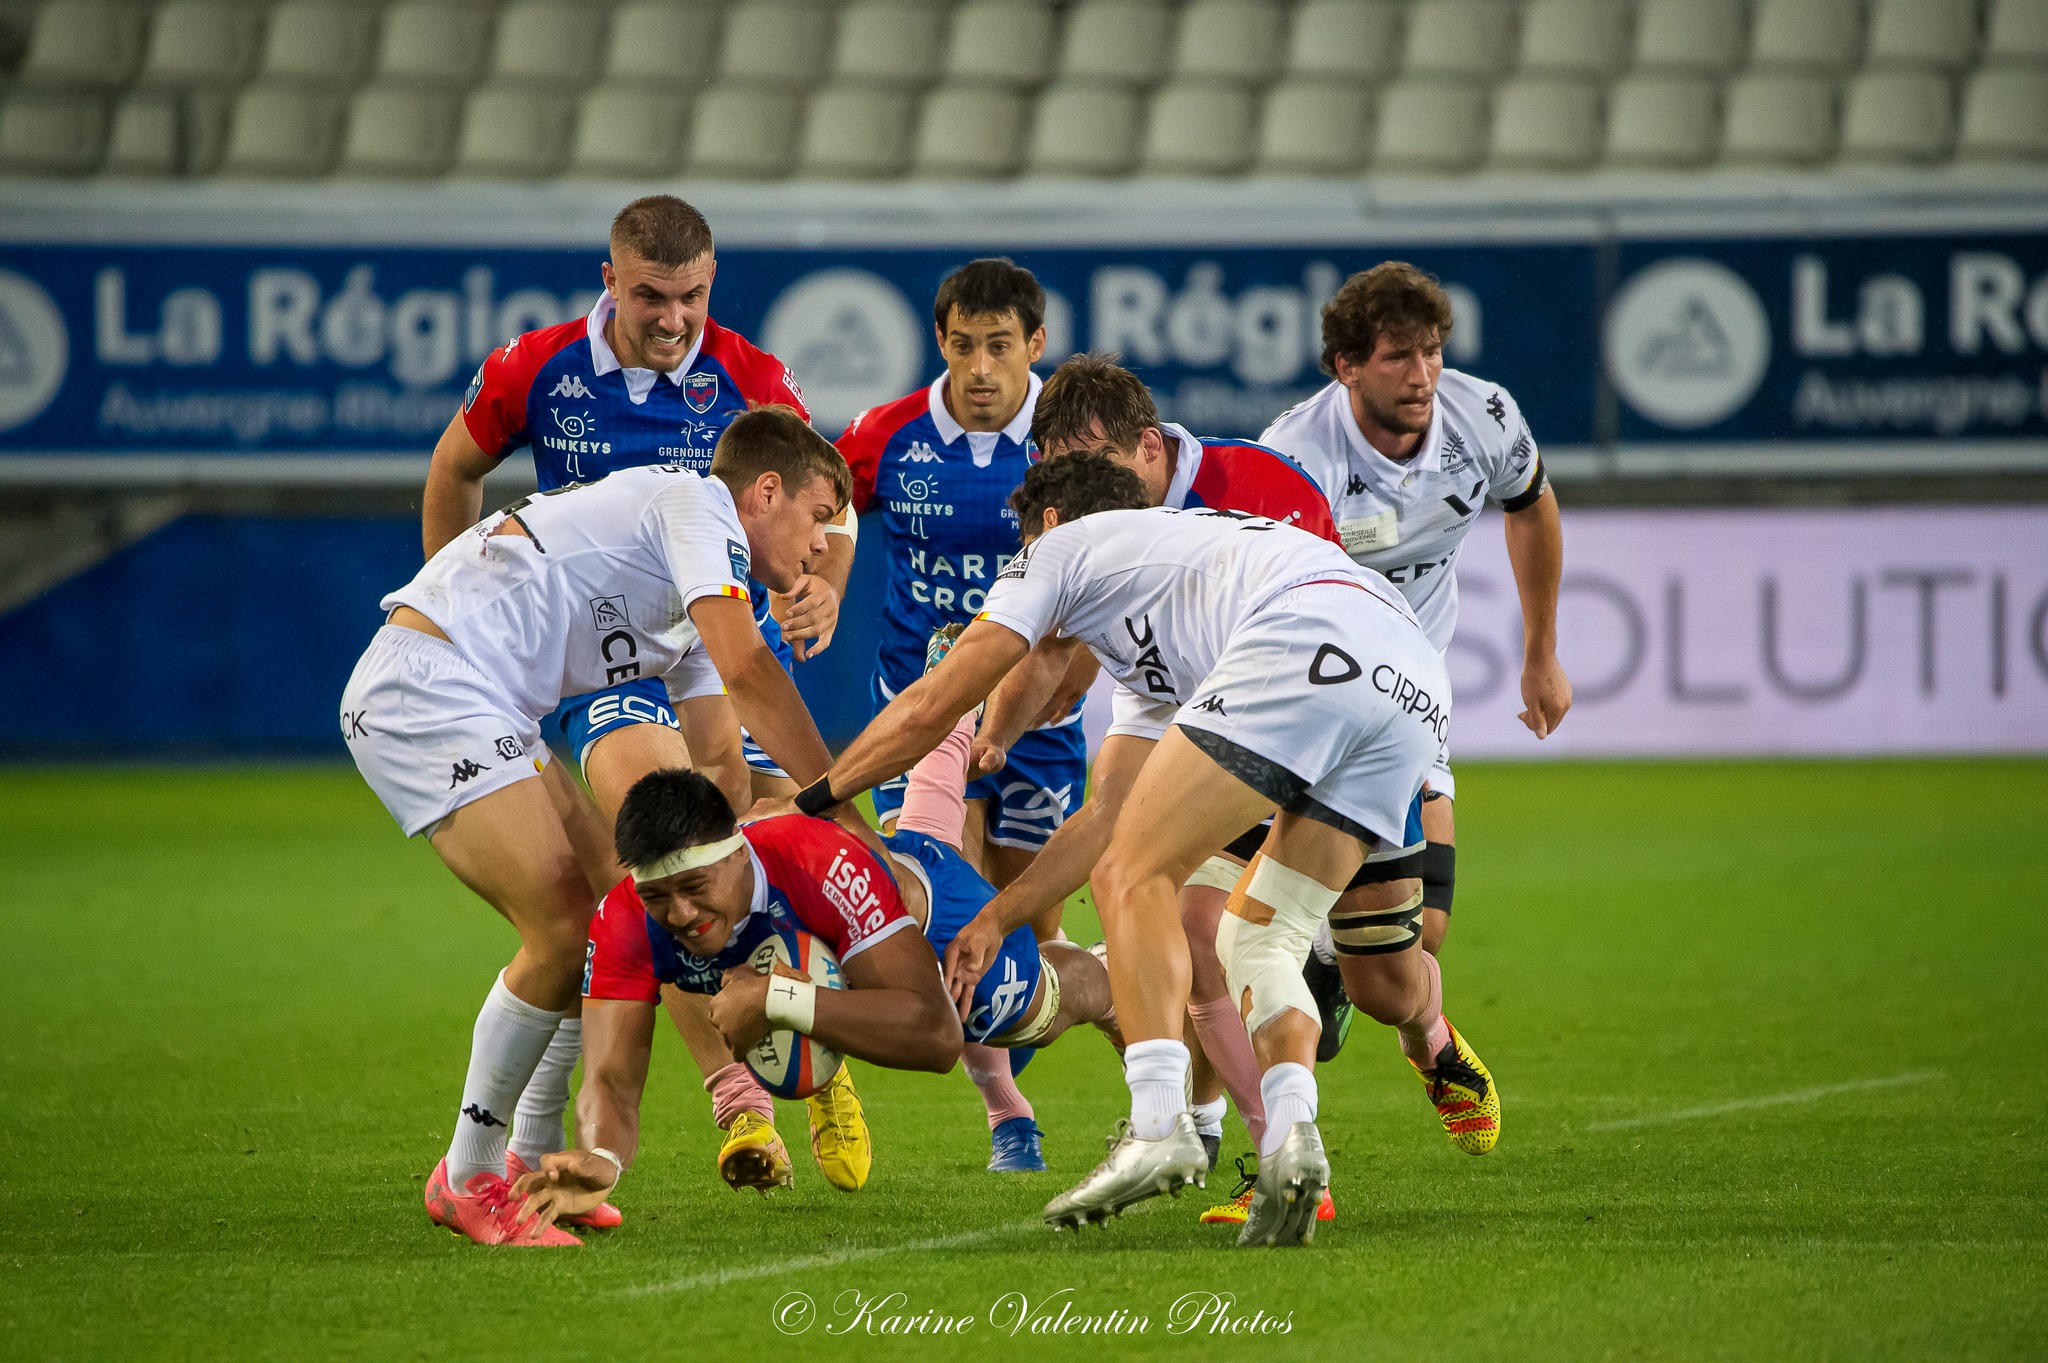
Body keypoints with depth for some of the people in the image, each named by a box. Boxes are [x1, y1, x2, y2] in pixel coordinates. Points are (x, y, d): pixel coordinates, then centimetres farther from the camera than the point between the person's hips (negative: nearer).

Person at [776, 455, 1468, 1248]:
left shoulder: (1062, 545, 24)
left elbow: (930, 709, 22)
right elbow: (1108, 816, 46)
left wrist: (808, 800, 33)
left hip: (1303, 646, -8)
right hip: (1416, 684, 8)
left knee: (1133, 879, -5)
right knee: (1257, 938, 13)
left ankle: (1159, 1124, -22)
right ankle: (1291, 1138, -11)